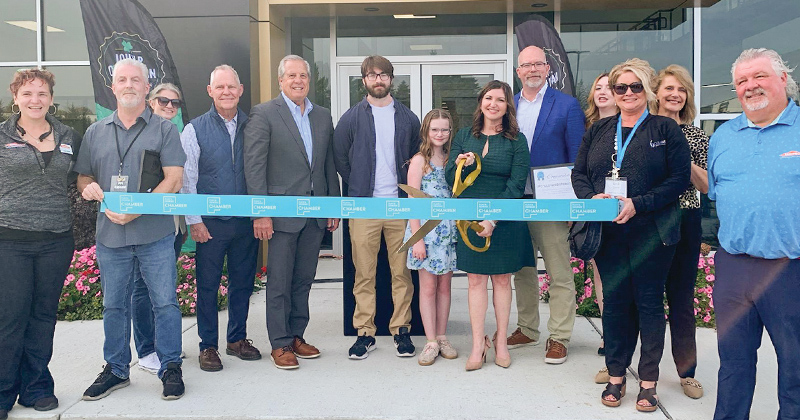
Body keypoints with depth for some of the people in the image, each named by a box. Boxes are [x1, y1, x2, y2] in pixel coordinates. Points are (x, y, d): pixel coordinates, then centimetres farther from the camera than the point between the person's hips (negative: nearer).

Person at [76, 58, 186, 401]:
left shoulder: (164, 129, 3)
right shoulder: (95, 132, 14)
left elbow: (174, 179, -7)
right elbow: (82, 177, 18)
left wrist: (136, 210, -17)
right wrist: (88, 187, -7)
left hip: (155, 234, -3)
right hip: (110, 234, 4)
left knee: (165, 303, 0)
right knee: (114, 305, 11)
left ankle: (171, 368, 14)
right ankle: (116, 369, 26)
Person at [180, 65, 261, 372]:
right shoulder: (195, 129, -1)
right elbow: (186, 178, -2)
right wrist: (194, 220, -6)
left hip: (247, 219, 3)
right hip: (211, 222, -2)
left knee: (243, 281, 11)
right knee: (208, 285, 5)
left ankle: (237, 338, 27)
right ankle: (208, 346, 18)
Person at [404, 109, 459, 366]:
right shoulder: (420, 160, -3)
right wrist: (417, 239, -13)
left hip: (449, 230, 4)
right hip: (426, 230, -4)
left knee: (444, 286, 10)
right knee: (428, 287, 2)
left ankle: (442, 338, 19)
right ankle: (431, 342, 9)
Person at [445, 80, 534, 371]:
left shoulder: (516, 140, 0)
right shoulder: (464, 136, 7)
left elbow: (516, 185, -7)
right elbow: (450, 179, 7)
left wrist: (494, 219, -15)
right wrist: (459, 164, -16)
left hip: (505, 221, -2)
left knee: (502, 279, 8)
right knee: (476, 280, 4)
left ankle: (501, 342, 19)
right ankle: (478, 344, 11)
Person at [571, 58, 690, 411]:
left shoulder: (666, 129, 1)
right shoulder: (598, 131, 13)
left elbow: (679, 178, -6)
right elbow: (579, 173, 11)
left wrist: (638, 204, -17)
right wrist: (592, 197, -10)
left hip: (651, 232, -3)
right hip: (608, 233, 3)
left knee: (649, 302, 5)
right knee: (614, 300, 9)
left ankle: (648, 380, 18)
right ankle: (615, 375, 21)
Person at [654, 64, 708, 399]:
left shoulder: (696, 136, 7)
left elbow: (705, 186, 3)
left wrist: (686, 161, -12)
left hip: (684, 222, 1)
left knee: (682, 296, 7)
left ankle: (687, 370, 19)